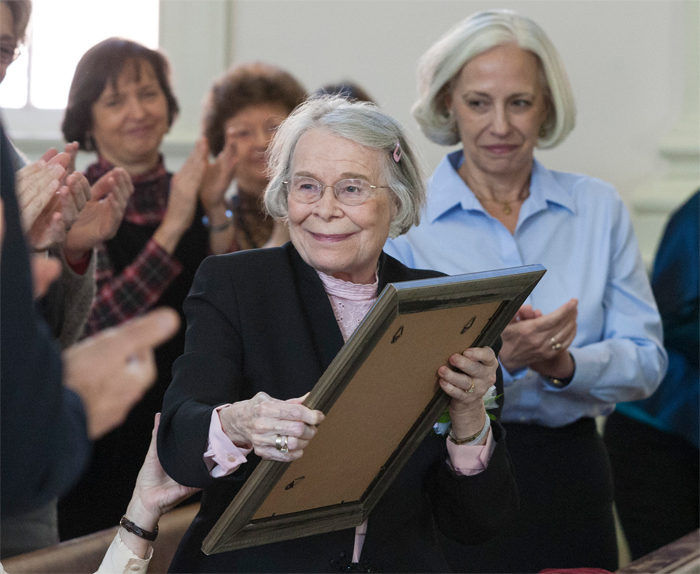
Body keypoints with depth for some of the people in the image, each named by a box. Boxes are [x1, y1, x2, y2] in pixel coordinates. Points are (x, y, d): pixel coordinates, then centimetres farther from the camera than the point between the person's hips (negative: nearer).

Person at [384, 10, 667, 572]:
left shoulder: (598, 208, 6)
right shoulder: (403, 219, -3)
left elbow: (647, 360, 1)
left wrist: (564, 364, -18)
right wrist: (499, 360, -27)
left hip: (570, 477, 3)